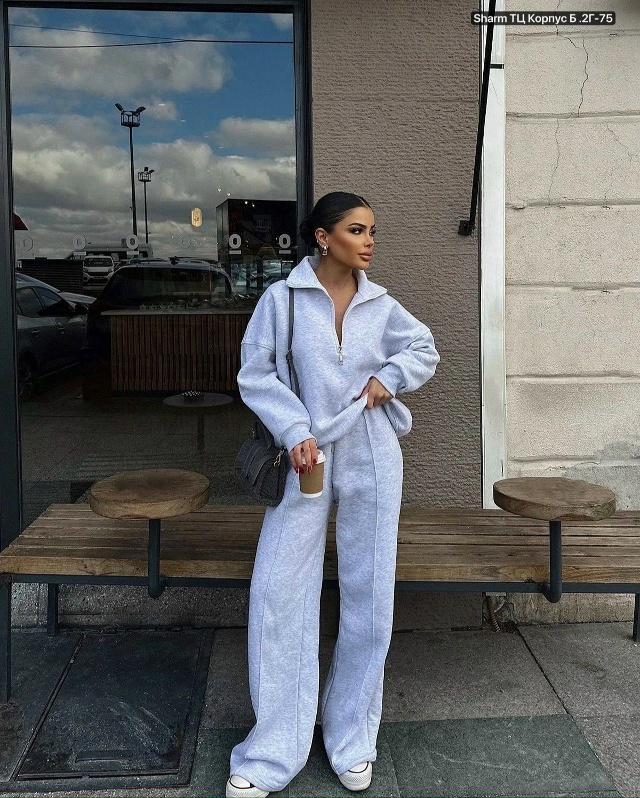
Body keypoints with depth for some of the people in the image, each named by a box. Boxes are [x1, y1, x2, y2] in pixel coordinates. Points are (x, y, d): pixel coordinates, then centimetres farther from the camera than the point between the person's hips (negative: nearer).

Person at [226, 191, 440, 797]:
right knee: (278, 594, -3)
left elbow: (425, 350, 17)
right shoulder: (282, 298, -6)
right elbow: (256, 375, -4)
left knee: (369, 598, 8)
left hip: (371, 458, 3)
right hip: (305, 458, -2)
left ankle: (352, 739, 27)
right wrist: (296, 433, -14)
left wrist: (390, 376, -2)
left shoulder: (381, 305, 3)